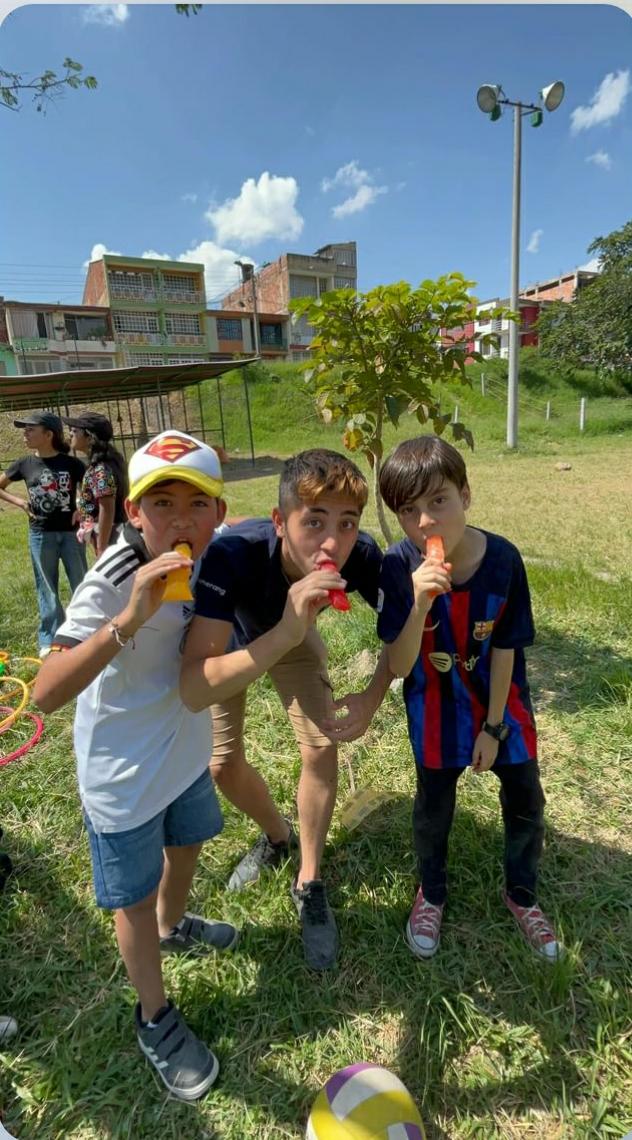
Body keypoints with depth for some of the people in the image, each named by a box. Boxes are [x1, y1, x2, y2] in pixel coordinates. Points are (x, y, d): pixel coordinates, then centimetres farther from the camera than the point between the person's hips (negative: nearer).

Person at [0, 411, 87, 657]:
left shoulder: (72, 464, -5)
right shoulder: (24, 464, 1)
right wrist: (20, 502, -1)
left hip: (70, 532, -1)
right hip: (40, 534, 1)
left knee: (81, 585, 6)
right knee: (47, 588, 9)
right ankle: (49, 640, 21)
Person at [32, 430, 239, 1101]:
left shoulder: (210, 552, -14)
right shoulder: (111, 584, -32)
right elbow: (46, 694, -39)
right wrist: (129, 620, -49)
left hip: (186, 749, 6)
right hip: (124, 775, -6)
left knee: (186, 844, 31)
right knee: (134, 899, 17)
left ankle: (173, 926, 64)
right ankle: (155, 1019, 46)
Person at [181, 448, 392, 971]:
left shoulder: (361, 555, -35)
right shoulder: (232, 555, -44)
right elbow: (192, 689, -51)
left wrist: (372, 697, -29)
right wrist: (284, 634, -62)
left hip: (296, 635, 2)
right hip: (227, 640, -1)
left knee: (321, 749, -7)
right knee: (223, 764, 4)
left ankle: (309, 884, 19)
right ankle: (278, 835, 38)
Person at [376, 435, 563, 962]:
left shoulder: (503, 558, -23)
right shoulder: (400, 567, -26)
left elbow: (505, 650, -13)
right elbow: (399, 667, -25)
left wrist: (493, 727, -7)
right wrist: (420, 605, -42)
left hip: (500, 697, 1)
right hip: (436, 702, -1)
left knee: (526, 800, 14)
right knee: (434, 804, 15)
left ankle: (522, 895, 43)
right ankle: (431, 894, 44)